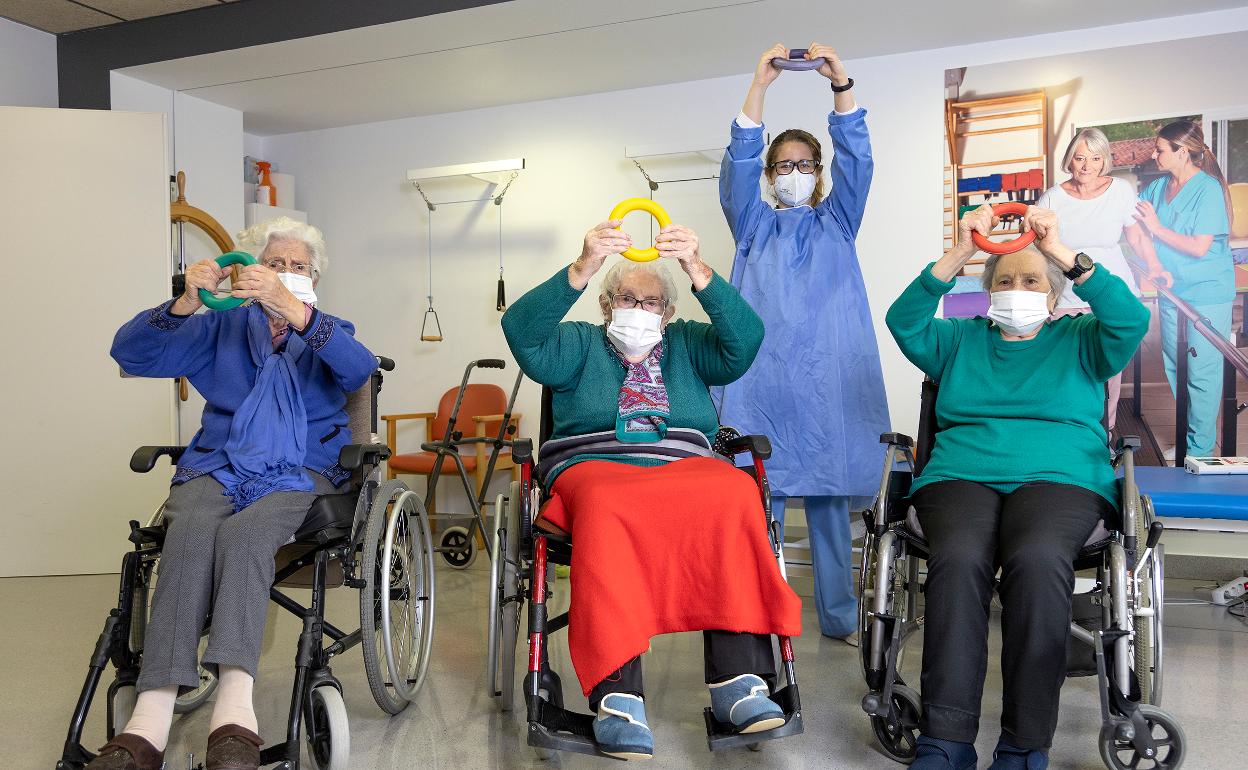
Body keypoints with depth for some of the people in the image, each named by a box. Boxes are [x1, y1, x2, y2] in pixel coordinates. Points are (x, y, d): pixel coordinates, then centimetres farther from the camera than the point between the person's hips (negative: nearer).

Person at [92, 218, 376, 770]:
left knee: (244, 532, -35)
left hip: (299, 473, -1)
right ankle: (149, 723, -41)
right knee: (191, 530, -33)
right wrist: (185, 303, -14)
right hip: (216, 468, 2)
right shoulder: (222, 327, 19)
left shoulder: (329, 332, 15)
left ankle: (234, 712, -47)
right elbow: (132, 353, 5)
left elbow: (360, 369, -11)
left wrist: (293, 310, -26)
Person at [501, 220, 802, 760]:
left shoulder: (688, 345, 23)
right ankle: (617, 694, -40)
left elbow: (745, 338, 2)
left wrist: (697, 269, -14)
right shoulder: (581, 344, 20)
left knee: (735, 494, -33)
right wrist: (584, 267, -17)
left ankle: (738, 682, -35)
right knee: (607, 508, -38)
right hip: (594, 466, -1)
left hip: (685, 467, 2)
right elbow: (523, 331, -2)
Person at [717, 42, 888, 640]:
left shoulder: (836, 222, 16)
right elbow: (738, 162, -1)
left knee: (829, 496, 4)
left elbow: (857, 160, 2)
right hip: (762, 375, 0)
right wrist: (760, 85, -12)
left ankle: (839, 614, 15)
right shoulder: (754, 224, 15)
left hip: (829, 379, 1)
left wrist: (841, 85, -11)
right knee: (760, 497, -2)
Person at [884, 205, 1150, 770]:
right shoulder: (961, 340, 24)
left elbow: (1131, 320, 0)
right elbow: (904, 321, 5)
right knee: (958, 560, -34)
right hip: (961, 475, 1)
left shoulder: (1080, 341, 22)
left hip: (1059, 477, 0)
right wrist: (958, 255, -6)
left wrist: (1063, 253, -7)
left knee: (1038, 559, -36)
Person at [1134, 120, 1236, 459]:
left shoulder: (1209, 189, -15)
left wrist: (1156, 227, -16)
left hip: (1207, 294, -7)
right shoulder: (1157, 187, 4)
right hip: (1172, 289, 7)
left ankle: (1200, 447, 10)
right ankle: (1188, 435, 29)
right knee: (1175, 368, 14)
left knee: (1202, 372, -1)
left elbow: (1199, 247, -20)